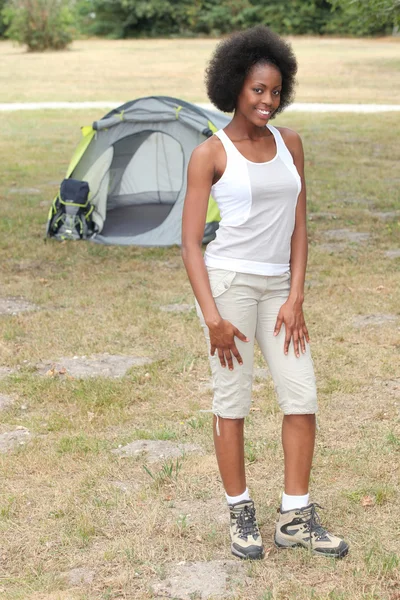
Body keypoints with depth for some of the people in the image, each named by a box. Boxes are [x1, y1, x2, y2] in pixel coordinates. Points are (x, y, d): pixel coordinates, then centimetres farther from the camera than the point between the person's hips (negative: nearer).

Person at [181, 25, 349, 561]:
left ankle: (295, 518, 14)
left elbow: (298, 227, 8)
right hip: (228, 281, -5)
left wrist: (296, 299, -1)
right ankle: (241, 514, 18)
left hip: (278, 287, 5)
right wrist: (212, 316, -14)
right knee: (233, 401, 2)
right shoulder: (210, 154, -6)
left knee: (302, 399, 2)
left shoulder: (289, 144, 7)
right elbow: (190, 241, -7)